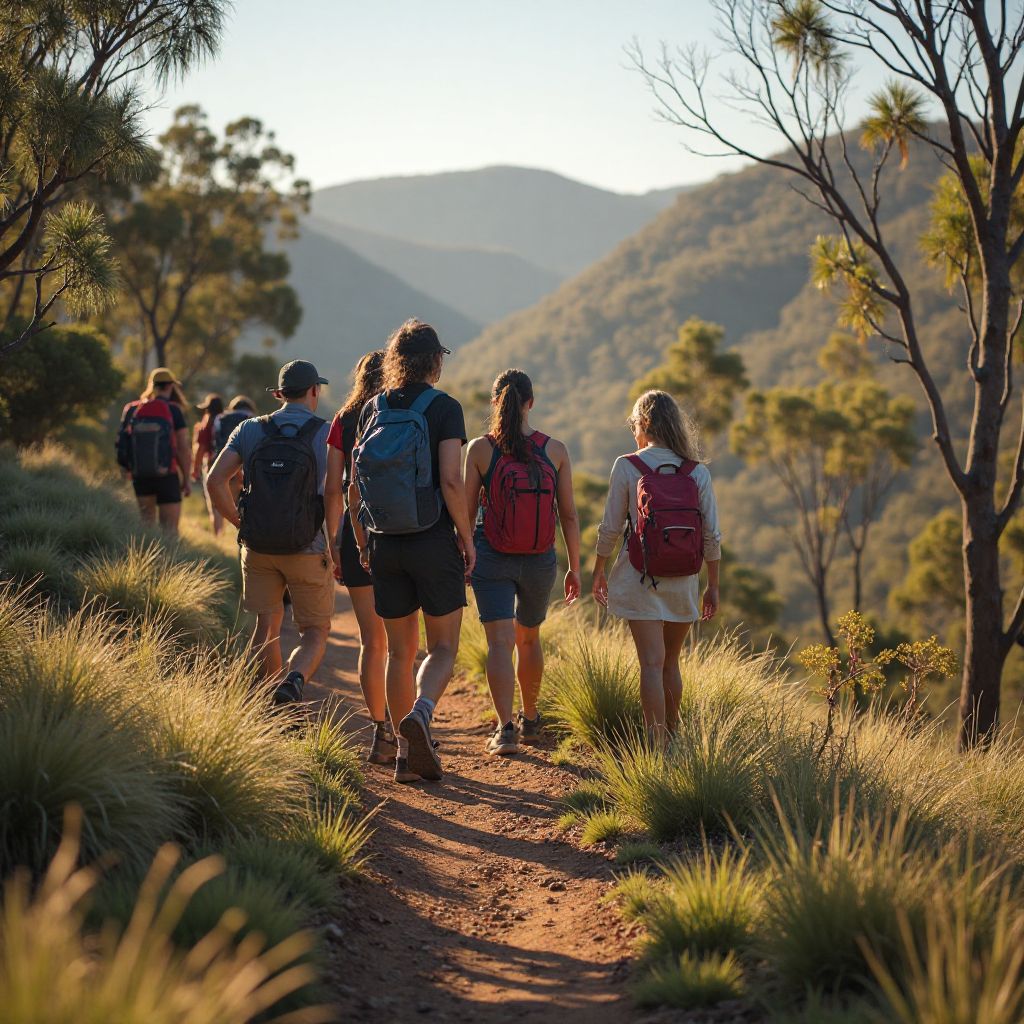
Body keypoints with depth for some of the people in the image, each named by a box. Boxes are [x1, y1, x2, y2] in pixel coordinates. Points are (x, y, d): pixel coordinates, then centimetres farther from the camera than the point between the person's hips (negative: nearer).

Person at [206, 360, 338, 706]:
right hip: (308, 549, -3)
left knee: (267, 625, 19)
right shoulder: (327, 435, -9)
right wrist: (335, 548, -8)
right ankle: (293, 681, -22)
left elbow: (215, 480, -8)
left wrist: (238, 522, 5)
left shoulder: (250, 430, -1)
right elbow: (333, 497, -18)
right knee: (315, 633, 9)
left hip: (258, 546, 3)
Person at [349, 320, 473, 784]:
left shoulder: (372, 410, 5)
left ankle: (407, 754, 13)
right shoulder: (444, 408, -8)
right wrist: (467, 536, -5)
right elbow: (451, 481, -16)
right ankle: (420, 714, -21)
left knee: (400, 651, 12)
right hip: (434, 542, -4)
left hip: (385, 545, 4)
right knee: (443, 647, 7)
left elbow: (353, 487, 6)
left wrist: (362, 543, 17)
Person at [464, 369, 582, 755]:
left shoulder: (479, 449, -7)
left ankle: (506, 729, -18)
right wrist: (575, 568, 9)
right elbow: (569, 514, 0)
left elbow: (466, 511, -3)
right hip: (540, 561, 2)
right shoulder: (555, 451, -3)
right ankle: (530, 721, 35)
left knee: (500, 642, -4)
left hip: (492, 559, -2)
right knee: (528, 639, 22)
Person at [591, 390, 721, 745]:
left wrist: (599, 570, 10)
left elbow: (610, 528, -5)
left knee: (652, 664, -3)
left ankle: (657, 746, -9)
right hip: (683, 581, 3)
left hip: (640, 577, -3)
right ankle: (671, 740, 28)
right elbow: (712, 536, 0)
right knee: (671, 664, 18)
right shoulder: (698, 472, 0)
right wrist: (713, 585, 10)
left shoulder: (627, 467, -8)